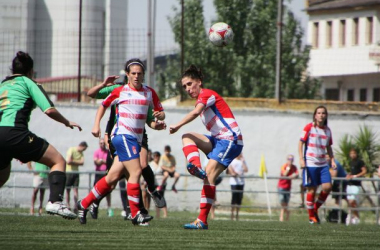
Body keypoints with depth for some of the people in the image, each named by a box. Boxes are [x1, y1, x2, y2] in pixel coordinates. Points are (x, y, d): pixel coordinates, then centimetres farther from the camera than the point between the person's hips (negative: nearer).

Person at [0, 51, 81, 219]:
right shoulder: (28, 83, 11)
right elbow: (49, 109, -1)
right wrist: (66, 122, 14)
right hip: (14, 131, -6)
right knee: (58, 161, 3)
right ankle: (55, 202, -18)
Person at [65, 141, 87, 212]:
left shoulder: (81, 153, 10)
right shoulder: (71, 150, -9)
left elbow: (82, 163, -2)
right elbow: (68, 161, -18)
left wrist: (73, 162, -12)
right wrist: (77, 162, -4)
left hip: (76, 172, 5)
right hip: (68, 171, -5)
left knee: (75, 189, -4)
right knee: (67, 190, -1)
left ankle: (75, 206, -6)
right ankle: (68, 206, 2)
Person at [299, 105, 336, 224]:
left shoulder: (327, 130, 11)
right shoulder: (309, 127, -2)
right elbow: (301, 143, 0)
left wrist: (332, 160, 9)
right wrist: (301, 159, -9)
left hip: (322, 164, 4)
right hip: (310, 164, -4)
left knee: (327, 187, -9)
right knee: (312, 190, -3)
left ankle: (315, 209, 13)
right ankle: (311, 216, 10)